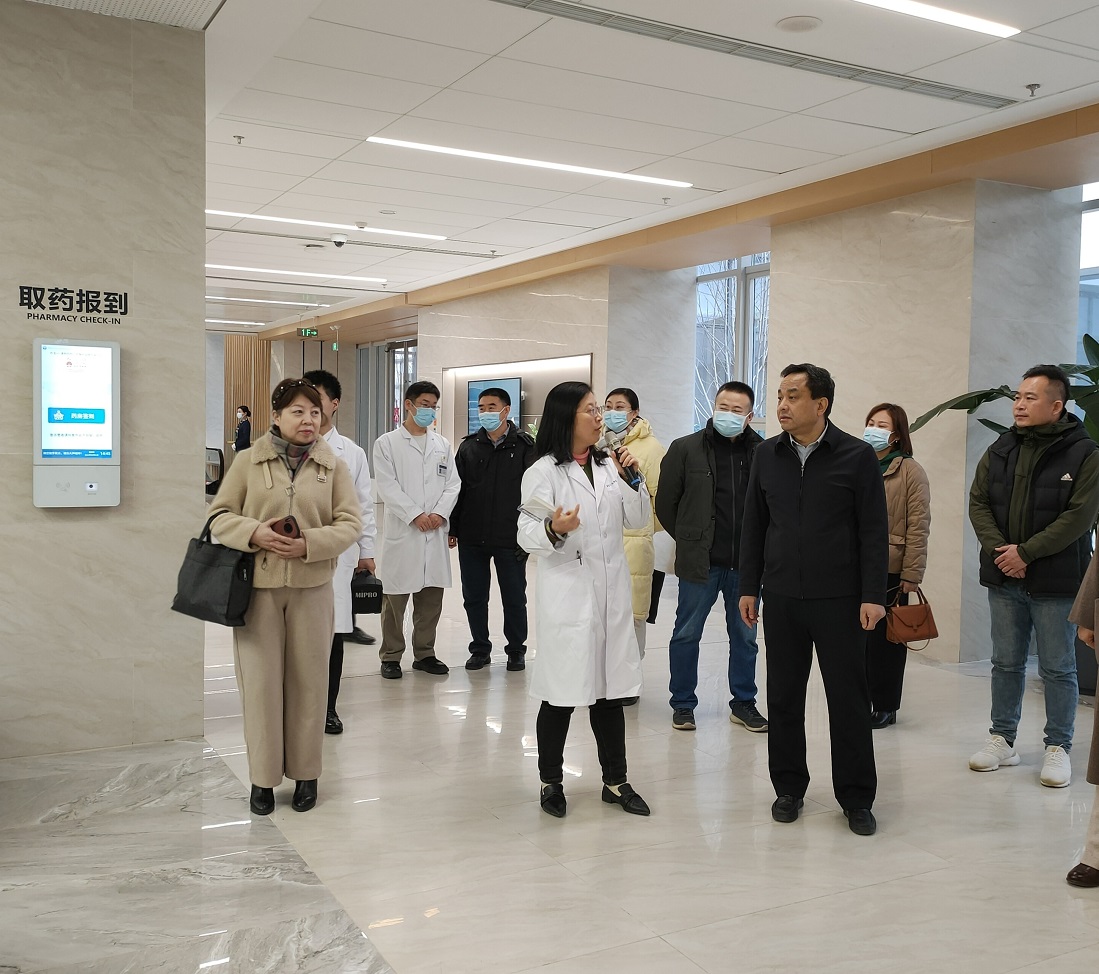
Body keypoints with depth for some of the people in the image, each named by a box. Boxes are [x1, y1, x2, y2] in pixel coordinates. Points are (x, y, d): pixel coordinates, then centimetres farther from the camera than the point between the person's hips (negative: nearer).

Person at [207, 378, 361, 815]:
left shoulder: (333, 466, 5)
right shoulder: (248, 462, 3)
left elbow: (350, 523, 1)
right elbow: (220, 515, 4)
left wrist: (310, 543, -15)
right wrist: (254, 533, -15)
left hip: (312, 586, 1)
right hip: (257, 586, -1)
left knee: (308, 680, 7)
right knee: (260, 679, 2)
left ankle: (305, 773, 22)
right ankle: (263, 777, 16)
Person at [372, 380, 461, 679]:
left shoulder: (442, 445, 15)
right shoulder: (387, 443, 1)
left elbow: (452, 483, 9)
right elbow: (388, 487, -7)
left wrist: (440, 513, -7)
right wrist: (415, 515, -14)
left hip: (435, 532, 4)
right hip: (401, 531, -4)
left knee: (432, 597, 8)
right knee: (395, 598, 1)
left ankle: (425, 653, 19)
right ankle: (391, 656, 12)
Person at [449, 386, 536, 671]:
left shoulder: (525, 446, -3)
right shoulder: (469, 446, 8)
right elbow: (456, 488, 10)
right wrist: (452, 529, 5)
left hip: (510, 539, -3)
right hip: (472, 538, 3)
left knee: (514, 597, 7)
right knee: (473, 596, 10)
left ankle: (516, 649, 24)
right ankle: (480, 649, 25)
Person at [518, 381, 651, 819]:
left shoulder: (609, 466, 11)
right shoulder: (543, 472, -6)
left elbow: (639, 520, 10)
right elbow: (527, 534, -10)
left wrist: (633, 480, -4)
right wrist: (553, 529, -30)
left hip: (611, 594, 5)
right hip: (566, 595, -5)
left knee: (610, 691, 13)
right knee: (561, 695, 3)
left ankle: (615, 781, 25)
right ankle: (551, 782, 20)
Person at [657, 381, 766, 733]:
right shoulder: (686, 449, -4)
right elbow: (665, 504, 3)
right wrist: (690, 540, 5)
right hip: (700, 562, -2)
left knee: (745, 637, 13)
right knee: (686, 635, 8)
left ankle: (744, 703, 29)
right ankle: (683, 704, 22)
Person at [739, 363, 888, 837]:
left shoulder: (857, 456, -5)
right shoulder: (767, 454, 6)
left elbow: (874, 531, -4)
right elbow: (754, 525, 10)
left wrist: (873, 595, -9)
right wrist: (748, 587, 7)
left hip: (839, 598, -3)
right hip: (781, 597, 3)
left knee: (848, 697, 4)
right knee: (784, 696, 10)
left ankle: (856, 798, 17)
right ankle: (788, 788, 24)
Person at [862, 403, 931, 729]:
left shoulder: (910, 471, -4)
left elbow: (918, 527, -8)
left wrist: (912, 574, -12)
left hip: (891, 571, -4)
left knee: (886, 638, 5)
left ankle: (884, 706, 17)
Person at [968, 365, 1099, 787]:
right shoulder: (1000, 450, 6)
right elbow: (978, 502, 4)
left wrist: (1025, 552, -17)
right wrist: (1000, 549, -11)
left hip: (1055, 581, -4)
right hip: (1004, 579, 5)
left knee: (1058, 669, 6)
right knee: (1006, 664, 13)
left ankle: (1058, 748, 19)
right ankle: (1002, 740, 25)